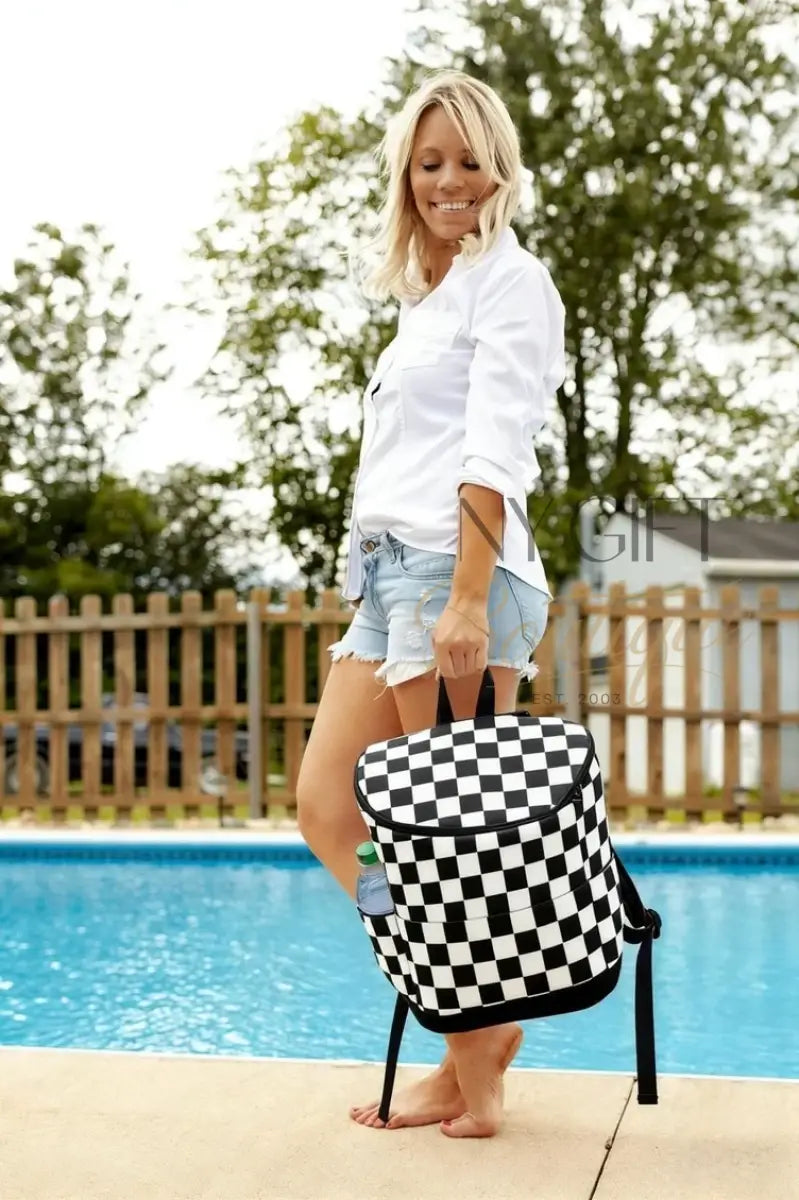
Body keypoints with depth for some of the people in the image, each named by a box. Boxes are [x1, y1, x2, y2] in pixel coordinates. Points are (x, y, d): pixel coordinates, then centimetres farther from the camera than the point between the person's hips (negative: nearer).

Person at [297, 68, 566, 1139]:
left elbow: (494, 451, -13)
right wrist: (374, 597, 19)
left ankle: (474, 1074, 9)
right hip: (389, 572, 9)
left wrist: (467, 600, -21)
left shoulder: (509, 278, -1)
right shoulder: (428, 295, 24)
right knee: (326, 810, 6)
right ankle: (476, 1023, 14)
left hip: (458, 569, -9)